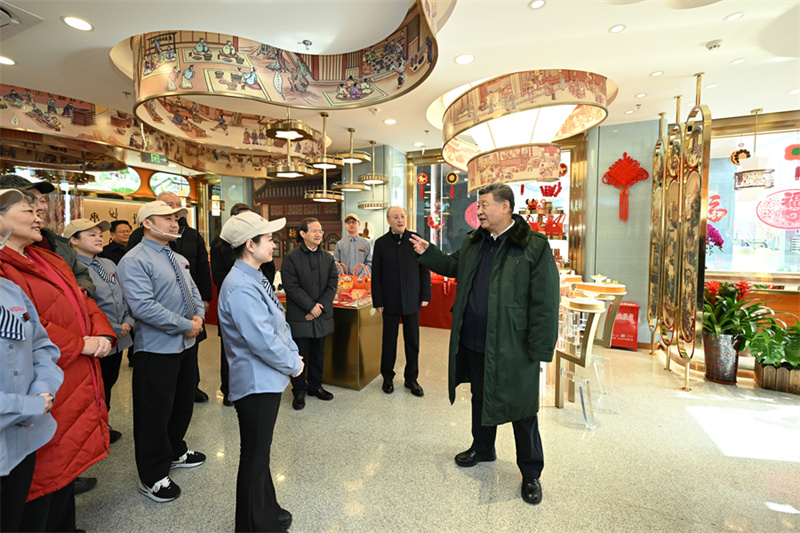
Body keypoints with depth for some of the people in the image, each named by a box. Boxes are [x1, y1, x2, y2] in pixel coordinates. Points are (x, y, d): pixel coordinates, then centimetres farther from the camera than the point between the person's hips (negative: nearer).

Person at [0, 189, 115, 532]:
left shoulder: (50, 261, 15)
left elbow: (83, 300, 13)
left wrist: (101, 333, -3)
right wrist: (80, 344, -17)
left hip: (78, 382, 9)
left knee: (68, 462, 21)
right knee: (43, 477, 6)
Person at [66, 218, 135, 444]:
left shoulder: (109, 264, 8)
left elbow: (124, 297, 14)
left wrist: (127, 322, 0)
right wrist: (110, 332, -14)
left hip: (118, 339, 7)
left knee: (108, 383, 21)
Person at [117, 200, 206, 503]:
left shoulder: (178, 259, 12)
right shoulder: (134, 261, -15)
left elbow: (194, 293, 15)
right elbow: (143, 307, -25)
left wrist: (199, 316, -5)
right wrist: (185, 325, -20)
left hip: (186, 344, 8)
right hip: (157, 349, -8)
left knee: (183, 403, 22)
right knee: (155, 412, 6)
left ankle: (175, 452, 44)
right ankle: (153, 477, 25)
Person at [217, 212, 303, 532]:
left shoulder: (255, 278, 6)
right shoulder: (240, 288, -25)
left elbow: (279, 322, 11)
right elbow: (263, 341, -28)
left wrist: (293, 354, 0)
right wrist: (293, 365, -13)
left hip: (267, 380, 10)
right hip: (256, 383, -10)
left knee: (260, 452, 24)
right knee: (254, 458, 10)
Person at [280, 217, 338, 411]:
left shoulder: (328, 258, 8)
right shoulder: (291, 257, -5)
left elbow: (332, 284, 3)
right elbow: (291, 287, -12)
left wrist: (320, 307, -9)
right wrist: (311, 306, -16)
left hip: (321, 315, 4)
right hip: (299, 316, -4)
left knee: (318, 353, 15)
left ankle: (315, 386, 31)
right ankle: (299, 391, 21)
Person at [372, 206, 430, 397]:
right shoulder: (381, 243, 1)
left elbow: (424, 269, 3)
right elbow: (376, 274, 1)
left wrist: (425, 295, -2)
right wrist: (377, 301, -3)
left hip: (412, 300, 0)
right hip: (390, 301, 0)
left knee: (412, 341, 8)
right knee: (389, 341, 10)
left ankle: (411, 378, 25)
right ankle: (387, 377, 27)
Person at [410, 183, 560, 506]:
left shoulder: (534, 247, -14)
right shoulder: (473, 243, 7)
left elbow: (545, 302, -16)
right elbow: (453, 266, 25)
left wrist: (539, 349, -17)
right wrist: (427, 253, 12)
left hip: (512, 347, -6)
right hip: (474, 342, 6)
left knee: (522, 409, 10)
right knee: (480, 397, 24)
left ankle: (531, 473, 32)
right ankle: (483, 448, 48)